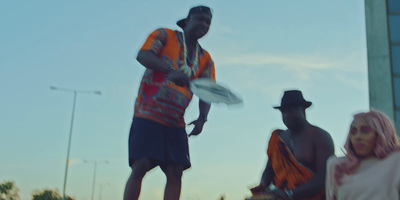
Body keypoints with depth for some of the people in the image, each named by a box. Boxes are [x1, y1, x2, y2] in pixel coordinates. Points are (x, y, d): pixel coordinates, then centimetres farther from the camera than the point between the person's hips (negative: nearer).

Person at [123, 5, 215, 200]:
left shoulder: (205, 59, 13)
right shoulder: (164, 35, 2)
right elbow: (143, 55, -16)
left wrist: (202, 117, -15)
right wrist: (172, 71, -32)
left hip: (176, 123, 5)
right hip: (148, 116, -5)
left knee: (175, 172, -2)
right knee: (141, 165, -14)